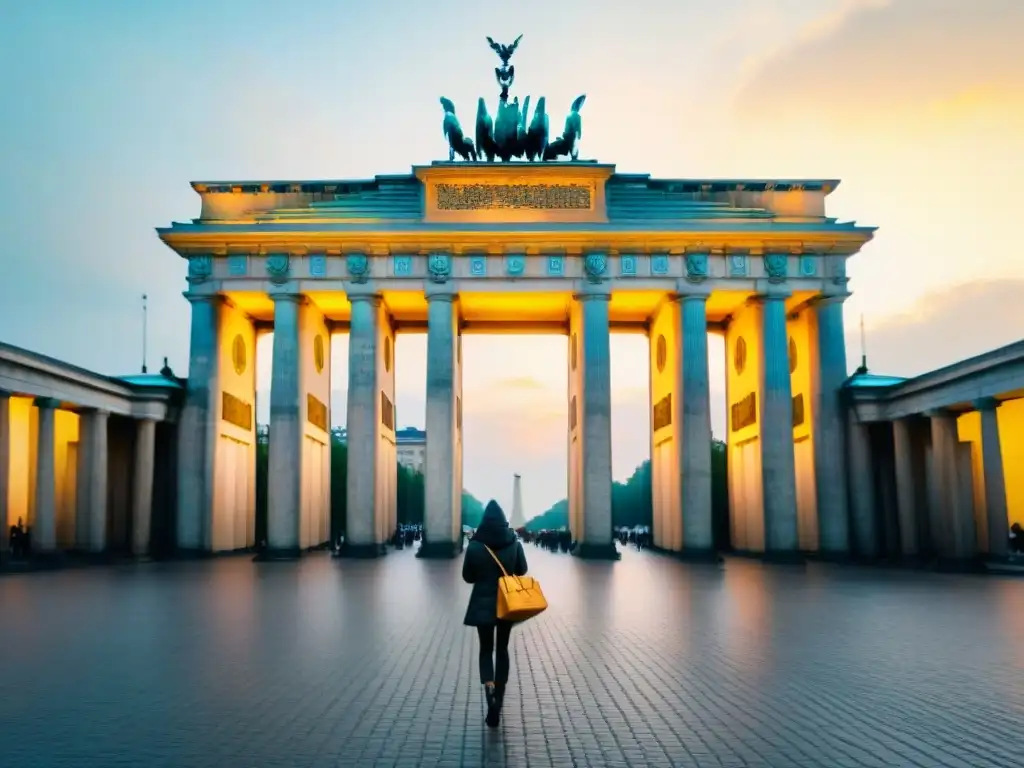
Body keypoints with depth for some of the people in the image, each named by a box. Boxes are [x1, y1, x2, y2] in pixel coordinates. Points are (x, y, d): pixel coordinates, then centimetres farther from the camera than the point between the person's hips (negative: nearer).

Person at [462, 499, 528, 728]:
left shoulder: (475, 546, -12)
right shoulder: (514, 543, -7)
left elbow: (467, 577, -3)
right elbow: (522, 571, 6)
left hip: (483, 604, -2)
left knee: (486, 649, 12)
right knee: (502, 649, 16)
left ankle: (489, 686, -16)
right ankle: (498, 701, 18)